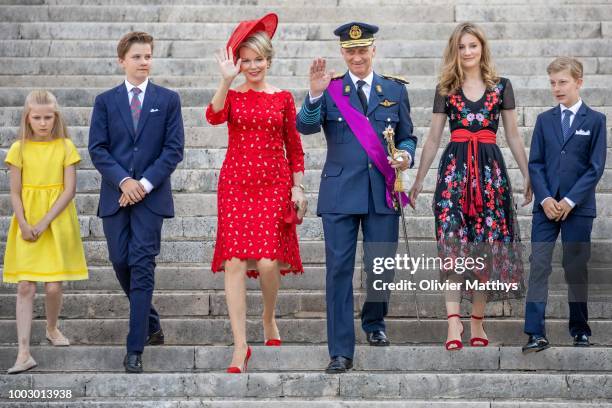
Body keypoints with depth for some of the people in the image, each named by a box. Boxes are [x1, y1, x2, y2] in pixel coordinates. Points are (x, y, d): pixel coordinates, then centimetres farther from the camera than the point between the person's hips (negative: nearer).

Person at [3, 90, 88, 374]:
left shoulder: (65, 147, -1)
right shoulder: (20, 149, 1)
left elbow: (69, 190, -6)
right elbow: (15, 193, 1)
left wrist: (44, 223, -13)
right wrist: (24, 225, -13)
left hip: (57, 223, 0)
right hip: (27, 226, 0)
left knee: (54, 286, 0)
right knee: (25, 287, -5)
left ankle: (52, 328, 31)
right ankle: (24, 353, -7)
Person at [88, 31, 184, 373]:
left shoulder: (168, 100, 5)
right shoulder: (106, 101, 8)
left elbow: (174, 149, -1)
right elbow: (97, 149, 2)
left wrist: (145, 183, -11)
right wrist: (123, 181, -12)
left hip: (151, 195, -2)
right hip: (115, 195, 2)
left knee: (142, 267, -8)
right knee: (121, 263, 5)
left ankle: (136, 349, -9)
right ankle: (152, 323, 28)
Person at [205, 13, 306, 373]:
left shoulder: (283, 98, 8)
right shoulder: (232, 96, 6)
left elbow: (294, 147, 11)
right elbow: (214, 117, -17)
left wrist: (298, 188, 5)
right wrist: (227, 80, -26)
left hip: (274, 186, 0)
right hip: (236, 185, 0)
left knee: (269, 262, -8)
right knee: (235, 261, -9)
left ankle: (269, 318, 24)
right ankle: (241, 345, -7)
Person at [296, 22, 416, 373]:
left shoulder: (395, 90, 10)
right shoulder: (330, 89, 4)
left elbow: (408, 136, 16)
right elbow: (306, 126, -11)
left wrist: (406, 156, -6)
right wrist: (316, 94, -27)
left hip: (383, 192, 2)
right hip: (341, 192, -1)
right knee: (339, 269, -3)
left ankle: (374, 322, 35)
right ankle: (341, 351, 0)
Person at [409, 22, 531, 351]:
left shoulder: (501, 87, 10)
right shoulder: (446, 89, 10)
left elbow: (513, 136, 12)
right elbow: (433, 138, 13)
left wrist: (528, 176, 8)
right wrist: (418, 180, 11)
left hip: (490, 167, 1)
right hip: (455, 166, -1)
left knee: (486, 244, 0)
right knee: (452, 243, -13)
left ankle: (477, 322, 8)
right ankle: (453, 321, -19)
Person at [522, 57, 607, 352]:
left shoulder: (595, 121, 1)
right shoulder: (544, 120, 10)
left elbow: (596, 167, -4)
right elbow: (535, 164, 6)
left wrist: (570, 201, -10)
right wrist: (545, 198, -8)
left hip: (578, 207, -2)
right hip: (546, 206, 2)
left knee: (576, 269, 5)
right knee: (539, 267, -6)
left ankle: (580, 330, 18)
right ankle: (535, 334, -8)